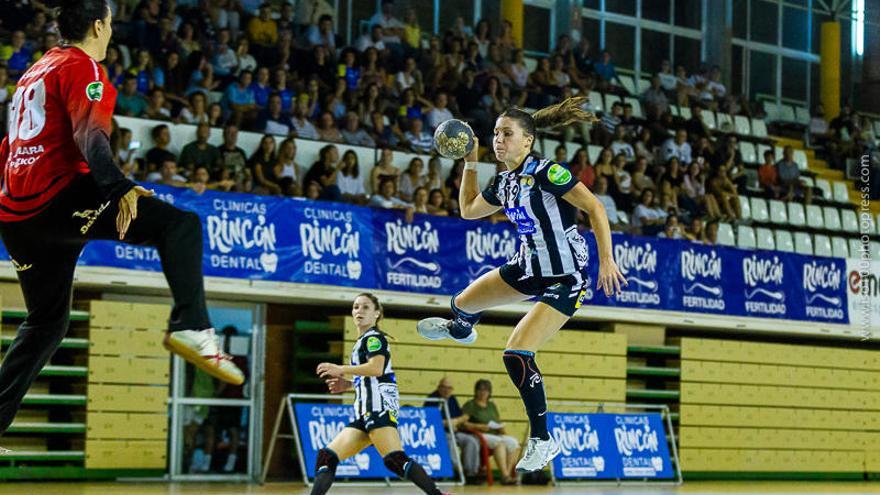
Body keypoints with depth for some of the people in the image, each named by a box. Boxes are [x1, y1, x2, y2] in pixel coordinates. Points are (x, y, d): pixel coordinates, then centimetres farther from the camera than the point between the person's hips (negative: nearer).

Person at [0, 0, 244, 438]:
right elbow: (89, 134, -19)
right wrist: (120, 188, -32)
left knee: (46, 323, 20)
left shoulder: (35, 71, 25)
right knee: (181, 225, -13)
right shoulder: (81, 66, -1)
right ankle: (191, 328, -28)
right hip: (58, 194, -9)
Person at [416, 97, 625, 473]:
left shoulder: (546, 172, -21)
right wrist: (470, 163, 12)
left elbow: (595, 208, -23)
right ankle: (459, 330, 62)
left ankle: (542, 441, -4)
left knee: (516, 355, -20)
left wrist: (607, 260, -27)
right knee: (463, 303, 21)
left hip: (565, 279, -8)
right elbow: (468, 209, 20)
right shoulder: (504, 182, 4)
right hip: (529, 267, 8)